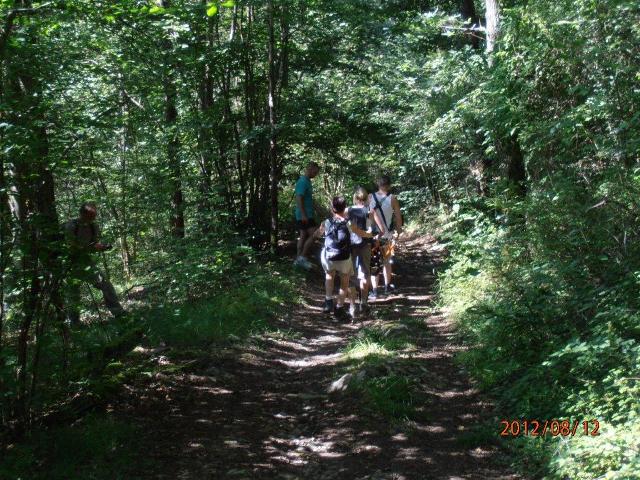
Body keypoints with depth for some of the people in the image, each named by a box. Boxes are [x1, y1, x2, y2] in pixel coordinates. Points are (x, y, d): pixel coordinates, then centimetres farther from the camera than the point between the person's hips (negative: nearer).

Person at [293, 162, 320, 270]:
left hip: (306, 215, 10)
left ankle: (298, 259, 16)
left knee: (303, 236, 12)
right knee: (314, 234, -10)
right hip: (305, 215, -10)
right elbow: (299, 198, -22)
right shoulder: (303, 182, -16)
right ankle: (303, 257, -6)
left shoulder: (307, 181, 14)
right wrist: (303, 215, -25)